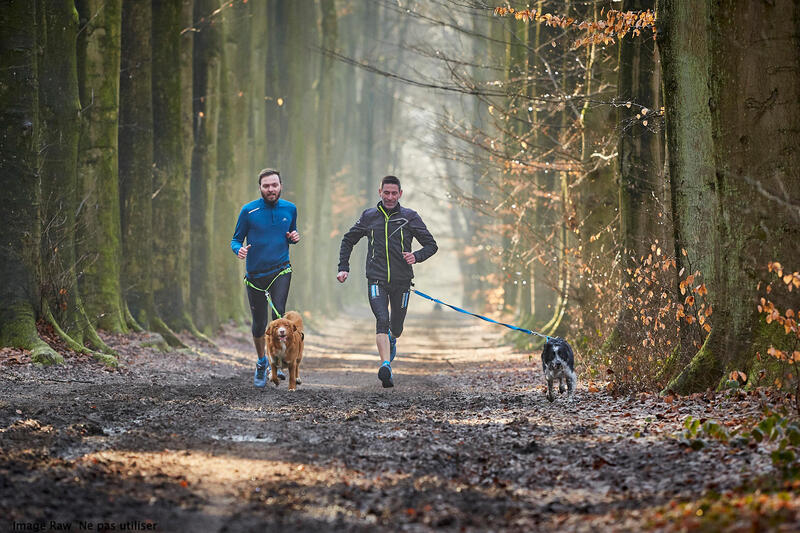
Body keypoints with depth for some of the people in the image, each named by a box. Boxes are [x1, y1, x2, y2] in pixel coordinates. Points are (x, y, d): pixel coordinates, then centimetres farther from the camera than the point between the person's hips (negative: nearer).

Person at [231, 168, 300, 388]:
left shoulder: (290, 209, 3)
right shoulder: (248, 211, -5)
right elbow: (236, 239, 1)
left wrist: (294, 237, -4)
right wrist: (239, 249, -22)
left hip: (281, 271, 0)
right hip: (255, 274, 0)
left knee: (279, 313, -22)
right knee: (259, 324, 7)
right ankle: (261, 363, 30)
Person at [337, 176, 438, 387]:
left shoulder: (410, 217, 2)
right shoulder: (369, 216, 6)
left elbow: (431, 245, 5)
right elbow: (348, 240, 19)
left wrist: (417, 256, -16)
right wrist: (343, 268, 10)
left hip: (402, 281, 1)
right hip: (377, 280, -1)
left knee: (396, 327, 11)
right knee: (382, 320, -21)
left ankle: (391, 339, 48)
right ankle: (386, 366, -31)